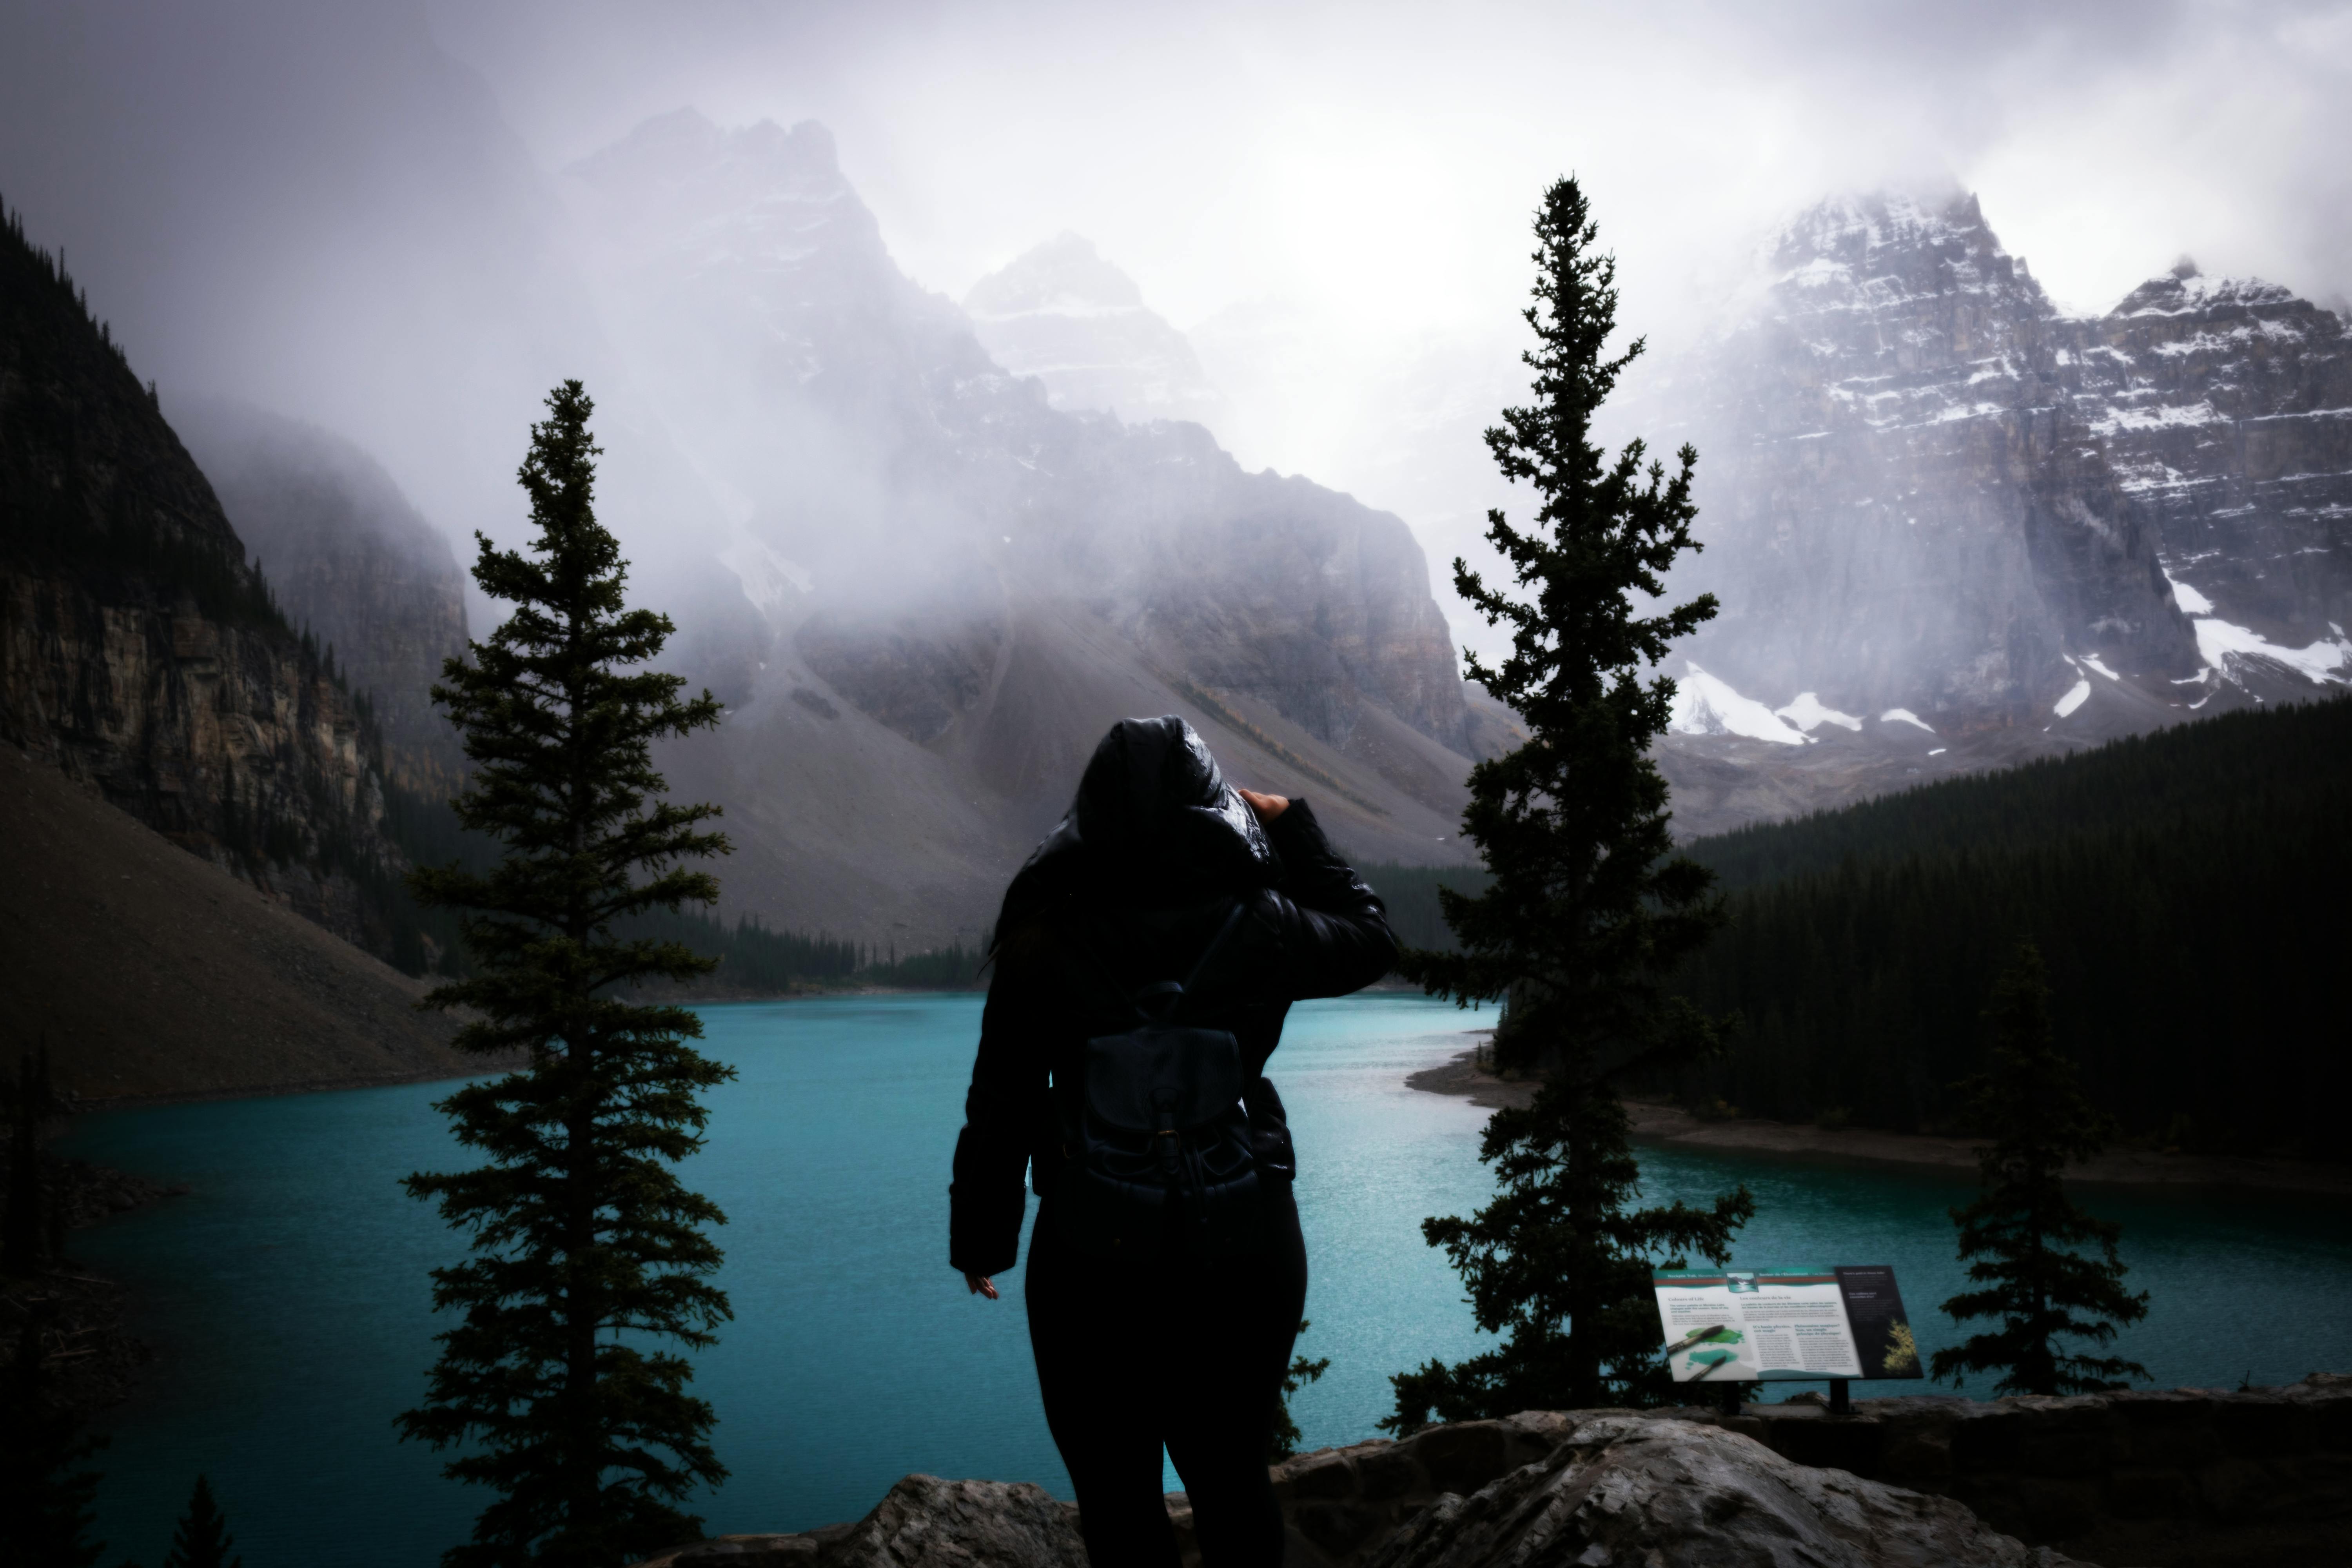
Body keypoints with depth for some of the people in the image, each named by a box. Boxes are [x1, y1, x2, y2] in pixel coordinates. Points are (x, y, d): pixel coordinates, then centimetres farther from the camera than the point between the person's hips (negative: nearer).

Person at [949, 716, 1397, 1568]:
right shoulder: (1258, 927, -8)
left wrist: (980, 1240, 7)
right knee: (1231, 1475, 18)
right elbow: (1369, 938, 13)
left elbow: (1001, 1109, -5)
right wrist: (1293, 827, 18)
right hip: (1245, 1240, 2)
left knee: (1117, 1494, 12)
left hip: (1092, 1247, -1)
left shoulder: (1043, 942, -9)